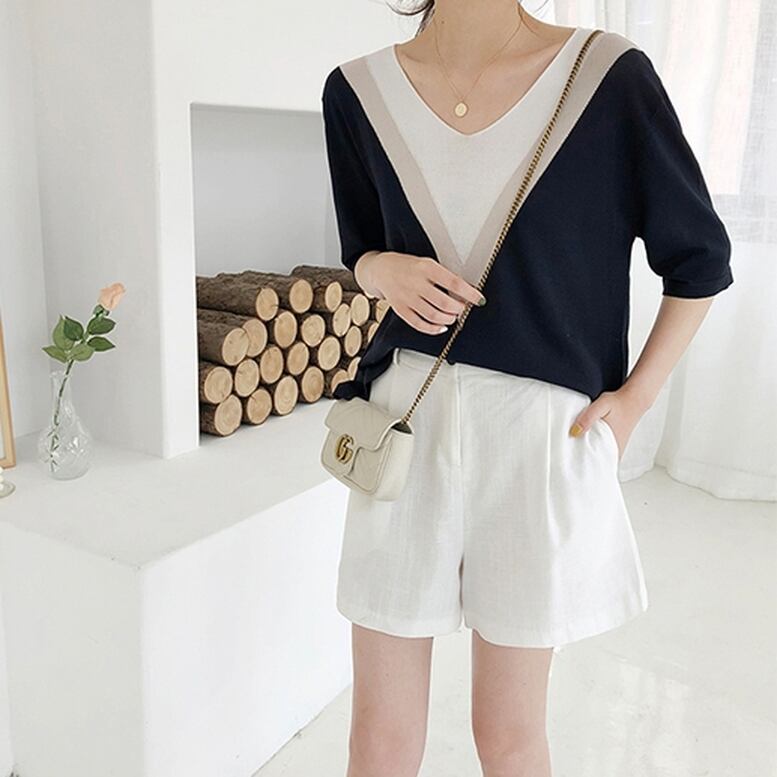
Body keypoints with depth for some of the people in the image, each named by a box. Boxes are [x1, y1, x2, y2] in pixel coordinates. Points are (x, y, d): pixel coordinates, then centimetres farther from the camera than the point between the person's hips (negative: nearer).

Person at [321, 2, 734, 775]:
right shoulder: (358, 90, 1)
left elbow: (699, 259, 3)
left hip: (541, 432, -1)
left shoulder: (608, 74, -8)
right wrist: (388, 272, -7)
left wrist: (635, 397, -1)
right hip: (407, 422, 2)